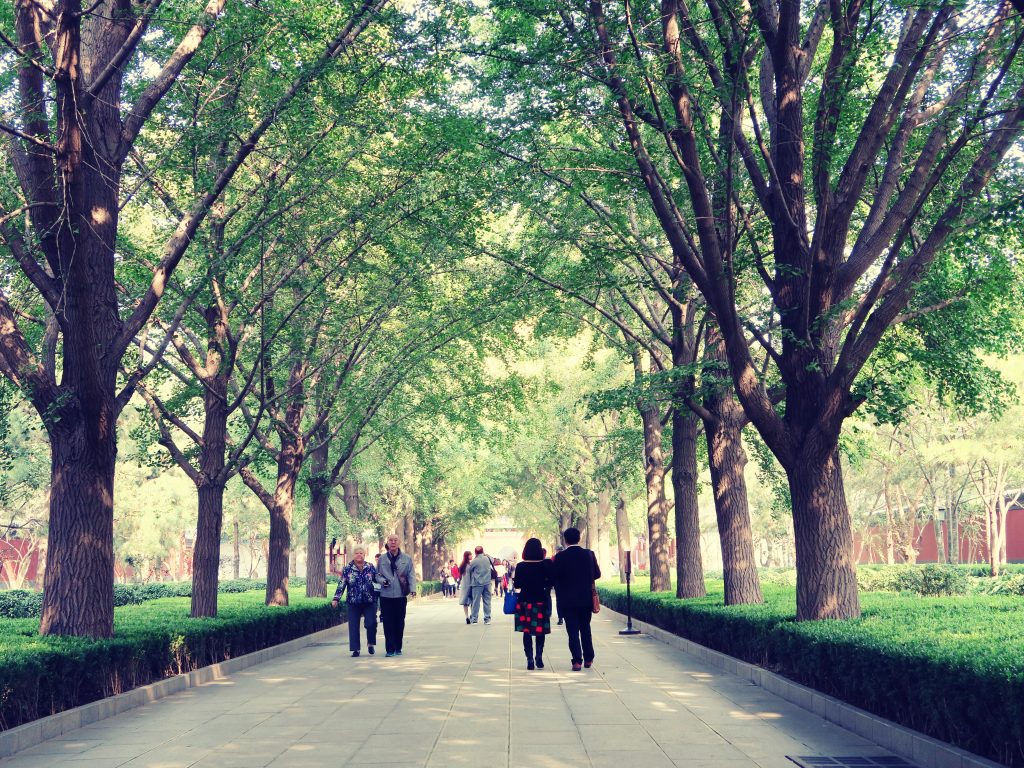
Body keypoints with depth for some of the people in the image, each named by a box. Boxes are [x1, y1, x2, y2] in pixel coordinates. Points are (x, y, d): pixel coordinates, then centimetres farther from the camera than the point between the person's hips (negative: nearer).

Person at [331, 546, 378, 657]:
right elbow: (341, 585, 0)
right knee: (353, 626, 1)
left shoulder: (370, 568, 5)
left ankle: (370, 644, 16)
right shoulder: (347, 569, 2)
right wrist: (336, 599, -6)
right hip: (353, 602, 0)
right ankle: (355, 649, 9)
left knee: (371, 623, -7)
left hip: (369, 602, 0)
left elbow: (378, 579, 11)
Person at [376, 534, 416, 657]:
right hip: (386, 595, 0)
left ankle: (398, 648, 17)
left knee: (399, 623, 5)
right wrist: (382, 581, -9)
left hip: (401, 595, 0)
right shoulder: (382, 559, 6)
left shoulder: (406, 559, 5)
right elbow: (377, 574, 12)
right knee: (388, 623, -3)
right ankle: (390, 649, 1)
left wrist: (412, 588, -11)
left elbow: (411, 575, 3)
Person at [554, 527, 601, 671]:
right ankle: (588, 659, 19)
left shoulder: (560, 557, -10)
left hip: (568, 600, -3)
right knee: (585, 628, 16)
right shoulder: (589, 554, -2)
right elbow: (597, 574, 5)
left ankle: (577, 660, -8)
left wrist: (560, 598, 8)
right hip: (586, 598, 3)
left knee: (573, 630, 0)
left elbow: (556, 579, -7)